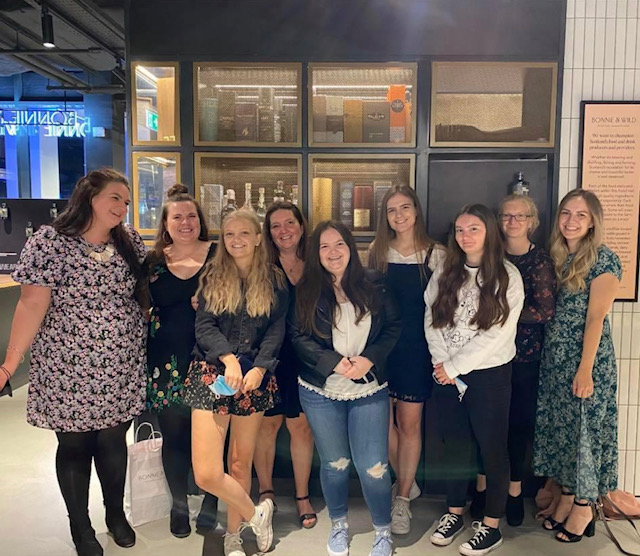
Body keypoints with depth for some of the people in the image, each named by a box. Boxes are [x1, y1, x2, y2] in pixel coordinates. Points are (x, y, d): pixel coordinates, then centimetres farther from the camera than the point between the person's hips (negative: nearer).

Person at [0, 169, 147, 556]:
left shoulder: (131, 242, 3)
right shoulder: (50, 242, -10)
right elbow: (32, 304, -13)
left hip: (122, 369, 3)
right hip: (68, 371, -3)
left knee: (113, 441, 13)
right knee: (74, 446, 11)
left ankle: (116, 514, 38)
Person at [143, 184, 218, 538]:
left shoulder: (218, 256, 0)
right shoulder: (152, 263, 6)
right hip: (166, 363, 2)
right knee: (174, 436, 10)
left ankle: (210, 502, 26)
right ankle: (178, 505, 31)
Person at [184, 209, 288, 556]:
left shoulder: (274, 281, 5)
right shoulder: (212, 276, 5)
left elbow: (276, 331, -1)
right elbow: (203, 326, -3)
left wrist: (259, 368, -16)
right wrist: (228, 357, -20)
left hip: (255, 378, 1)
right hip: (212, 374, 0)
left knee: (240, 463, 11)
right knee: (207, 474, -9)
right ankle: (256, 514, 16)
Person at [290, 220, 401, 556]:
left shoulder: (373, 284, -1)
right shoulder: (305, 290, -2)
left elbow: (393, 326, 0)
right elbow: (299, 337, -6)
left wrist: (370, 358, -16)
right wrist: (335, 362, -19)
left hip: (369, 390, 0)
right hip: (321, 392, 1)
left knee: (374, 467, 0)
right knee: (334, 463, 15)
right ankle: (339, 525, 40)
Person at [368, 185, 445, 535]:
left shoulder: (435, 254, -1)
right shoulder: (377, 252, 5)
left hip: (416, 345, -2)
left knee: (409, 423, 4)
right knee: (384, 419, 9)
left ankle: (402, 500, 19)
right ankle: (406, 483, 32)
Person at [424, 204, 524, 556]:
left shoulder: (508, 277, -8)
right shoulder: (444, 274, 5)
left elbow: (496, 333, -14)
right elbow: (431, 320, 3)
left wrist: (453, 366, -13)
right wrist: (441, 363, -10)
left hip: (489, 375, -4)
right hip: (447, 375, 4)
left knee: (492, 448, 7)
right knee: (455, 445, 15)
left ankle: (492, 526, 23)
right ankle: (454, 514, 32)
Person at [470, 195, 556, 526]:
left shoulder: (540, 260, -3)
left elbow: (546, 310, -11)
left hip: (524, 353, -1)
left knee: (519, 422, 8)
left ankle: (515, 492, 25)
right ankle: (483, 486, 24)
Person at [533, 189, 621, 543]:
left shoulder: (603, 260, -10)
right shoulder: (555, 257, 8)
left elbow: (595, 318, -15)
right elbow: (548, 311, 7)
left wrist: (585, 369, -17)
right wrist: (548, 355, 2)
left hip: (586, 357, -6)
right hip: (553, 356, 6)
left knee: (584, 426, 4)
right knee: (560, 424, 12)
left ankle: (585, 507, 21)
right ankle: (567, 497, 28)